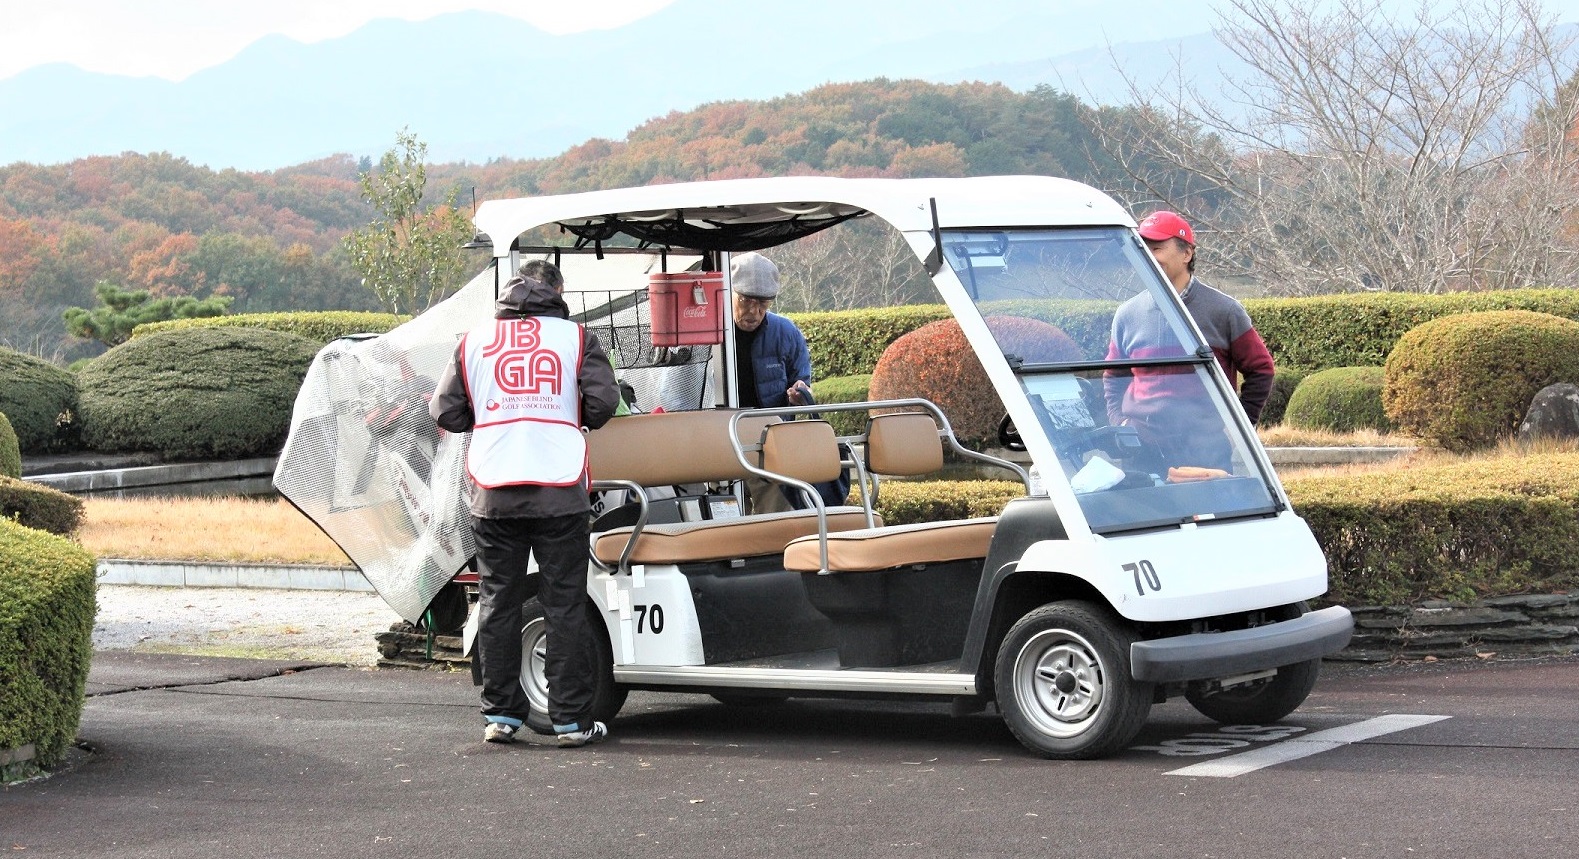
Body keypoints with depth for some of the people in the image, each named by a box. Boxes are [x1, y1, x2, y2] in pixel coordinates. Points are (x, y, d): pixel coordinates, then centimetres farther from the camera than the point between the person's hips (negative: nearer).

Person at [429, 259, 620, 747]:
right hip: (560, 491, -2)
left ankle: (500, 715, 12)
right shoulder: (574, 337, 3)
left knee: (497, 604, 10)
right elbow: (603, 402, -4)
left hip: (493, 494, 2)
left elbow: (445, 412, 8)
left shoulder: (474, 341, 8)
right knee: (566, 606, 2)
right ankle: (572, 720, 3)